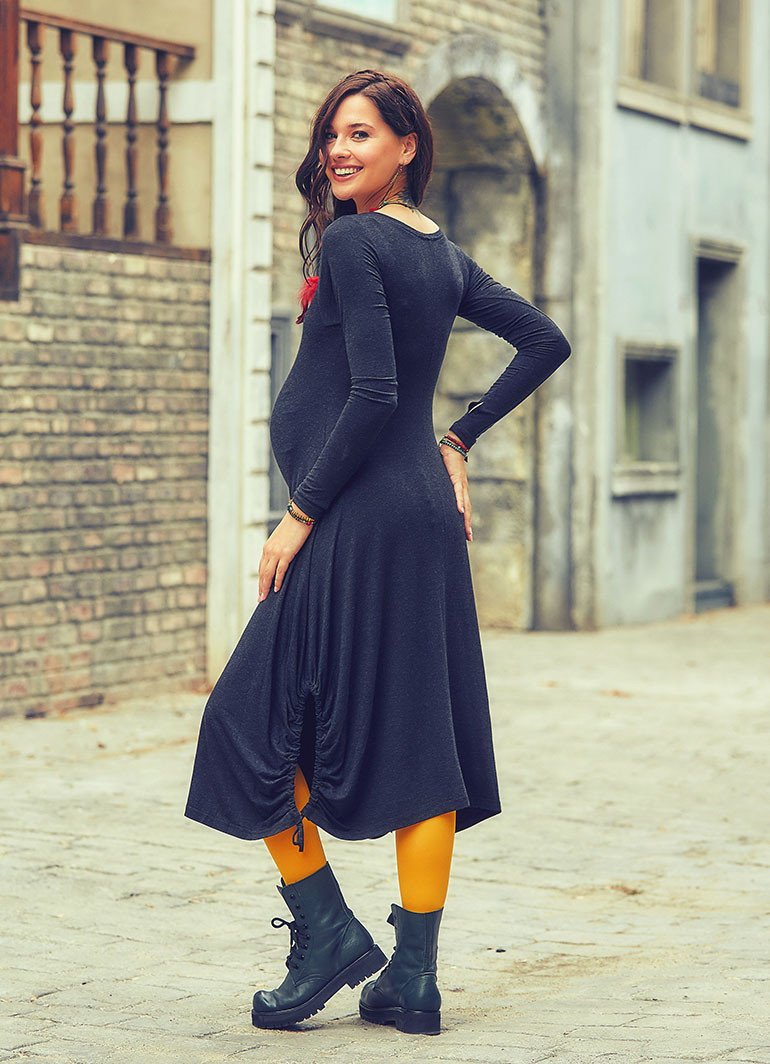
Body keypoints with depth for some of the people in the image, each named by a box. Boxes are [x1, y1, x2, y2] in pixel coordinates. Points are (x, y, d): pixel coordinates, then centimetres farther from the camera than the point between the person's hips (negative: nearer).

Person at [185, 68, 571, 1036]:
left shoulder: (352, 243, -11)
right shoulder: (443, 254, 14)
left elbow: (374, 395, -19)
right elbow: (546, 341, 21)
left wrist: (302, 513, -13)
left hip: (360, 521, -8)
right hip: (428, 514, 9)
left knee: (256, 720, 3)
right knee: (421, 736, 6)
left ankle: (329, 931, 6)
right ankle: (414, 979, 10)